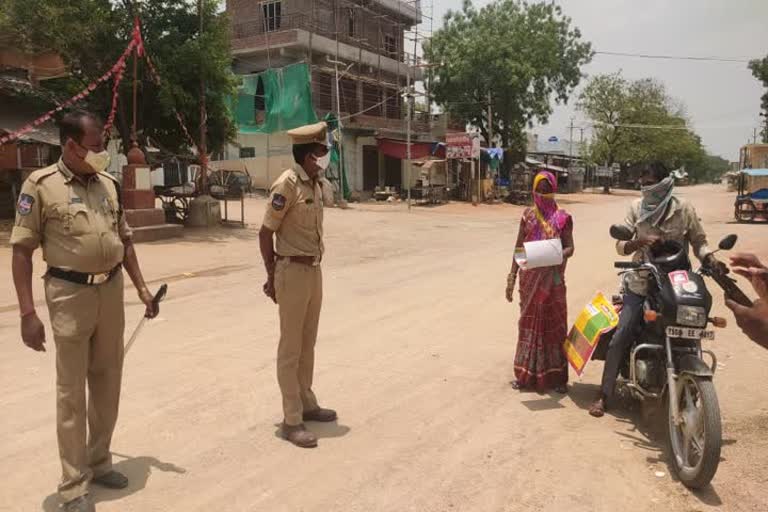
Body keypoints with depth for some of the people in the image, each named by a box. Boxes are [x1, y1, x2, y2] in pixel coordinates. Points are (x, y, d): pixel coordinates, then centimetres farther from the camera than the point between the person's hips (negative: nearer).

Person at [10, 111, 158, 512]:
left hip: (111, 291, 5)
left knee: (107, 382, 15)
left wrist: (141, 287, 12)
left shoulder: (109, 184, 8)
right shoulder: (41, 185, -8)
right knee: (71, 391, 5)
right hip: (70, 294, -5)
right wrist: (28, 312, -14)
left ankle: (99, 461, 33)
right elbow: (22, 250, -8)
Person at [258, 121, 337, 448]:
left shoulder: (317, 184, 8)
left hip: (314, 270, 8)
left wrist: (314, 264, 13)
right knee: (291, 348, 0)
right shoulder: (288, 184, -16)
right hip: (293, 271, -8)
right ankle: (292, 420, 9)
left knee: (308, 344, 18)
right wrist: (272, 276, -8)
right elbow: (266, 233, -12)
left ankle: (307, 404, 32)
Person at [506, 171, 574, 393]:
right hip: (530, 279, 2)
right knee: (529, 323, 8)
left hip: (553, 279, -2)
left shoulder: (562, 217, 0)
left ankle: (556, 376, 10)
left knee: (554, 325, 2)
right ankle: (526, 374, 17)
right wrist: (511, 277, 4)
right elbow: (519, 248, 7)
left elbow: (570, 248, -1)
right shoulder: (528, 215, 6)